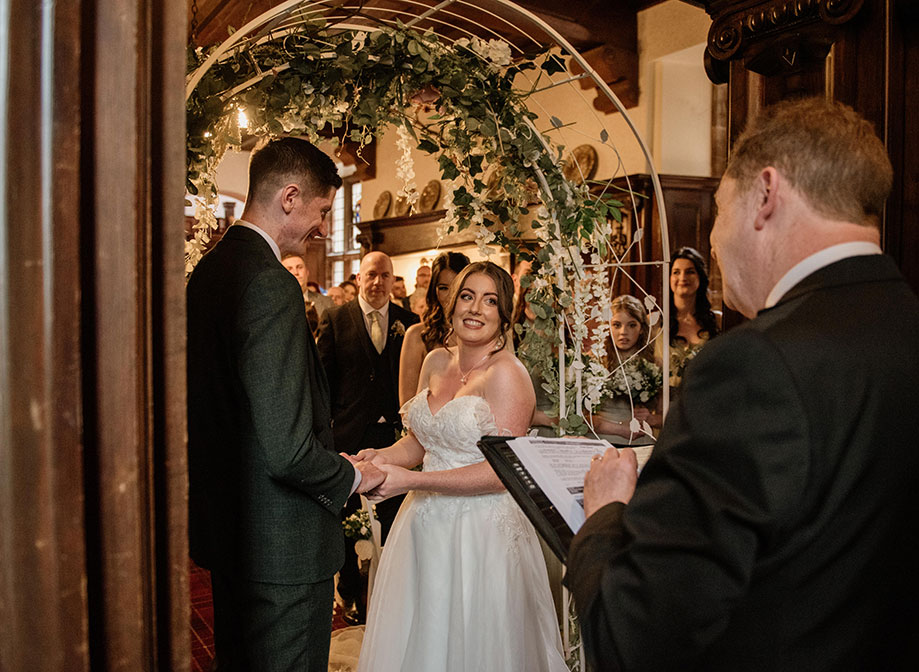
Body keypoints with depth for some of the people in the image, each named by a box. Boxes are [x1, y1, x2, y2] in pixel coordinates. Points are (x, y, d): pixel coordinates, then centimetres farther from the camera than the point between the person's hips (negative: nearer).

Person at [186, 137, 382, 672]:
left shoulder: (208, 270, 6)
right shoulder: (271, 285, -24)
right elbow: (288, 449, -29)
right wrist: (352, 477, -10)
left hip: (225, 525, 10)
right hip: (282, 544, -9)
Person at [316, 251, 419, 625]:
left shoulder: (408, 323, 5)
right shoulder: (335, 321, 1)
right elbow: (323, 378, 0)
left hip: (394, 433, 1)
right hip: (348, 435, -1)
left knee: (393, 518, 10)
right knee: (348, 519, 11)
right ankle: (351, 593, 28)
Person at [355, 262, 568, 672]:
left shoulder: (506, 373, -15)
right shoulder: (436, 362, 6)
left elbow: (500, 472, -19)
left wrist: (411, 480, -22)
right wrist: (384, 457, -7)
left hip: (483, 530, -6)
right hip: (425, 525, 7)